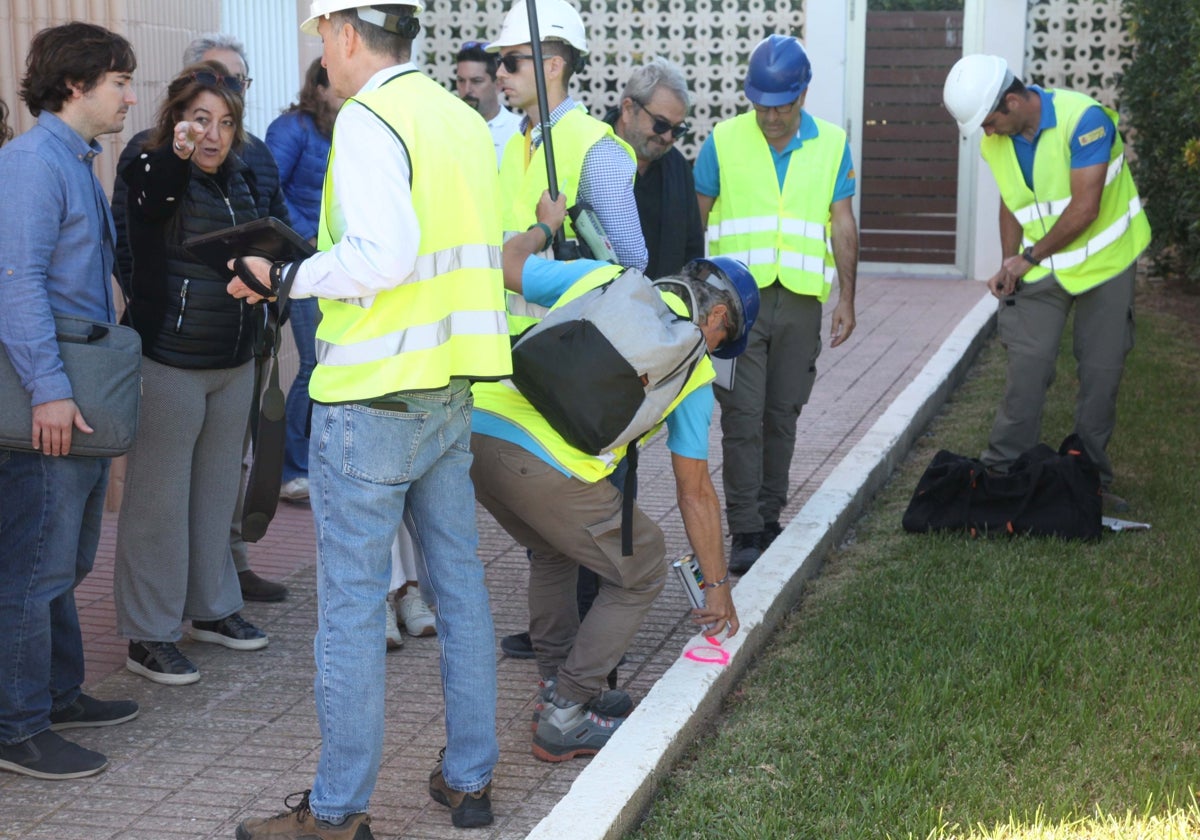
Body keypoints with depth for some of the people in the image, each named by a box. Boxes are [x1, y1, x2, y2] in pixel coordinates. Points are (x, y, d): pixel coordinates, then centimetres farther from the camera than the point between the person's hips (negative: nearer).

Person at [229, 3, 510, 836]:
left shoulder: (369, 118, -13)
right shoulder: (463, 118, 12)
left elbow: (381, 255, -25)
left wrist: (287, 277, -11)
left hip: (373, 393, -8)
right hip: (453, 390, 8)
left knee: (352, 603, 0)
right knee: (460, 584, 14)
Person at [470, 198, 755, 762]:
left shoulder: (604, 275, 20)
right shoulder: (694, 366, 14)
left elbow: (508, 266, 23)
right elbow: (695, 493, 19)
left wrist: (542, 226, 45)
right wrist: (717, 586, 30)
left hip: (477, 427, 6)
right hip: (547, 465, -6)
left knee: (552, 551, 32)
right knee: (639, 571, 15)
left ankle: (559, 686, 37)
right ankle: (564, 719, 16)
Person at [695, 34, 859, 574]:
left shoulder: (831, 144, 6)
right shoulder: (723, 141, 1)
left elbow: (843, 226, 8)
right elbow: (694, 218, 5)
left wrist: (846, 298, 4)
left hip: (800, 300, 2)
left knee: (782, 413, 9)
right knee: (742, 416, -6)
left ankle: (769, 518, 21)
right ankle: (745, 532, -3)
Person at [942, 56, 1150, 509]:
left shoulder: (1084, 119, -23)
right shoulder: (995, 142, -4)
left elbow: (1084, 208, -24)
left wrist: (1028, 258, -16)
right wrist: (1009, 265, -2)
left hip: (1106, 263, -3)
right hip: (1040, 270, 3)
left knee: (1101, 373, 3)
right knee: (1026, 366, -8)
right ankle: (1003, 471, -1)